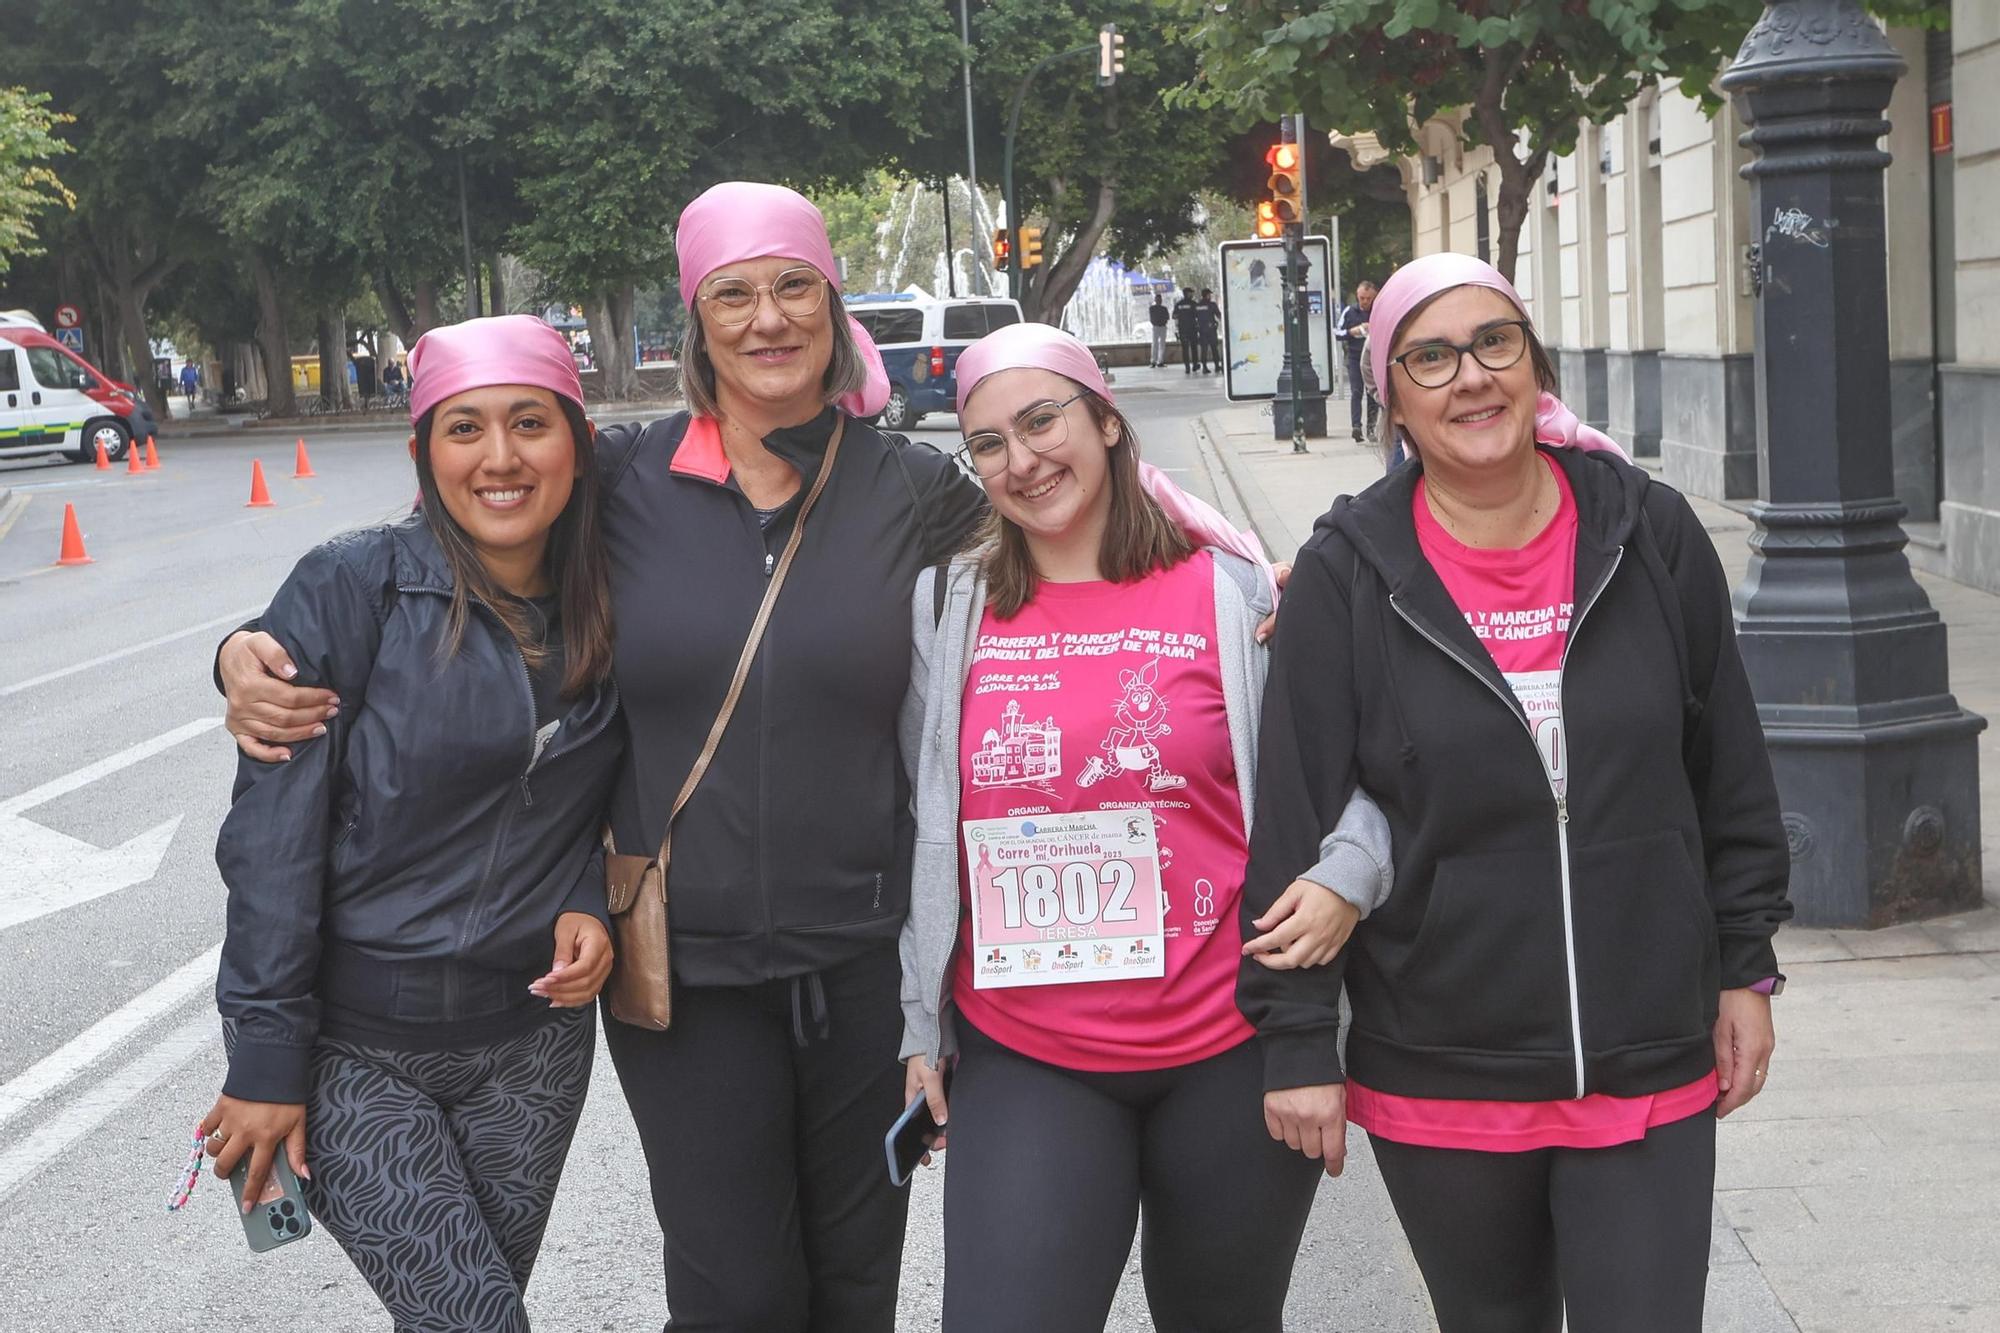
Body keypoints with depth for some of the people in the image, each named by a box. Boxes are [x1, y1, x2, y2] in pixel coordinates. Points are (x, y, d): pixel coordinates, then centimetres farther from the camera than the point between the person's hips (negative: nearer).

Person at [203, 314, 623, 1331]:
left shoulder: (605, 613, 1)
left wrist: (587, 905, -6)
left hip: (529, 1041, 4)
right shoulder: (351, 589, -13)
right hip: (347, 1044, -4)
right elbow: (274, 833, -13)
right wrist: (266, 1061, -14)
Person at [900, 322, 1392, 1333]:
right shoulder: (945, 608, 5)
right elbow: (921, 831, 11)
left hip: (1228, 1049, -1)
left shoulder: (1231, 591, -2)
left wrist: (1347, 875, -14)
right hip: (1022, 1058, 1)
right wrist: (918, 1023, 11)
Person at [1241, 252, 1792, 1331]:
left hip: (1651, 1076, 1)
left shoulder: (1651, 535, -1)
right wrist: (1297, 1041, -6)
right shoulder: (1347, 577, -7)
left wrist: (1746, 968, 8)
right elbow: (1293, 827, -5)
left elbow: (1731, 772, 7)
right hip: (1438, 1078, -1)